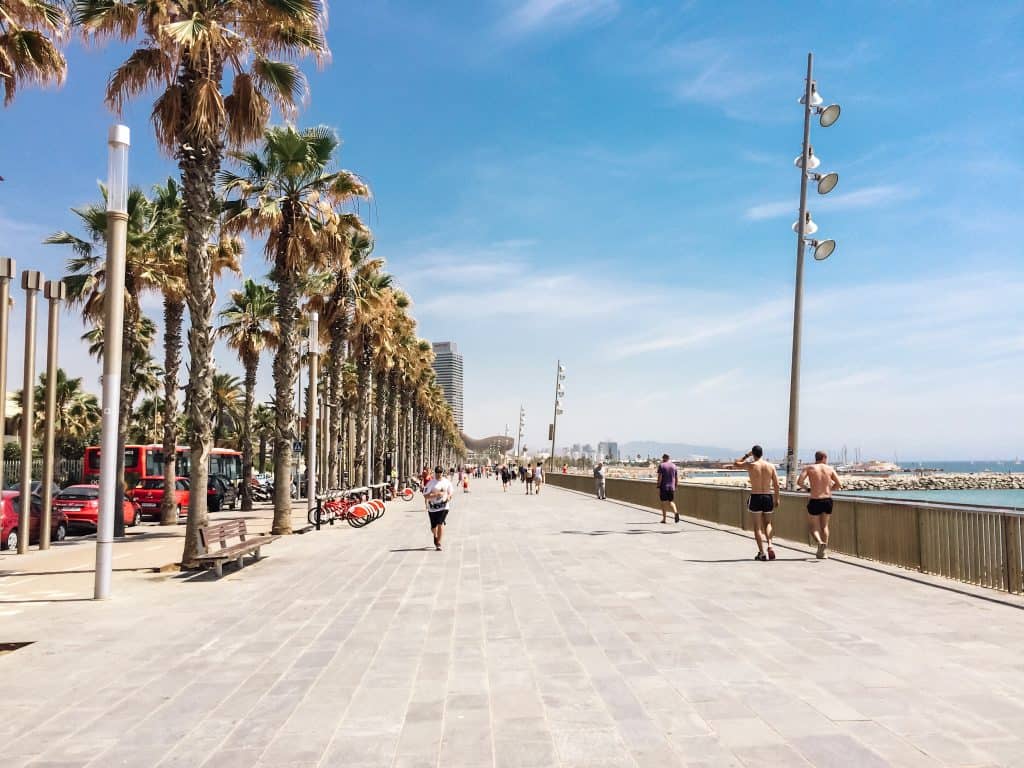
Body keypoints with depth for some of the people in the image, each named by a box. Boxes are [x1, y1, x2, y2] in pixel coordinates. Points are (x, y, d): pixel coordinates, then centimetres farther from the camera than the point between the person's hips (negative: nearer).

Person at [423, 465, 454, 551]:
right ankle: (435, 536, 44)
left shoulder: (447, 482, 2)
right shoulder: (431, 483, -10)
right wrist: (436, 495, -26)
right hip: (432, 508, -1)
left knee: (441, 524, -14)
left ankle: (438, 544, -5)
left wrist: (449, 497, -5)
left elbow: (450, 492, 17)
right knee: (433, 527, 9)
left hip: (443, 507, 1)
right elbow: (425, 496, -15)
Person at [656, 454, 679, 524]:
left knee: (664, 502, 5)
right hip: (671, 487, 3)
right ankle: (676, 512, -18)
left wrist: (658, 488, -10)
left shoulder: (661, 465, -5)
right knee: (671, 502, 10)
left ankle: (664, 519, 8)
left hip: (663, 487, -3)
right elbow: (677, 478, 8)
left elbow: (659, 477, -12)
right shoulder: (674, 466, 8)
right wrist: (675, 486, 18)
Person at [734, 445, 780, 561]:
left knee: (757, 526, 7)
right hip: (768, 497, 3)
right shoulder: (771, 466, 1)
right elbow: (776, 484, 1)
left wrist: (747, 455, 14)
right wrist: (776, 499, 10)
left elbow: (735, 463, 11)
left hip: (755, 498, -3)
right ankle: (770, 546, -2)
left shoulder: (750, 465, -7)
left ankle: (761, 553, 5)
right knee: (768, 524, 20)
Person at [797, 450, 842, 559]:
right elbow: (839, 485, 0)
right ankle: (824, 551, 16)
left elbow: (799, 482, -14)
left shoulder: (809, 468, -2)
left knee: (814, 527, 9)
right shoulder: (830, 469, 4)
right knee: (824, 526, 18)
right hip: (827, 500, 3)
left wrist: (807, 487, 5)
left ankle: (820, 542, -19)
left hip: (815, 501, -2)